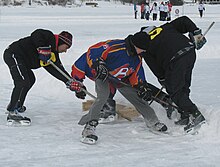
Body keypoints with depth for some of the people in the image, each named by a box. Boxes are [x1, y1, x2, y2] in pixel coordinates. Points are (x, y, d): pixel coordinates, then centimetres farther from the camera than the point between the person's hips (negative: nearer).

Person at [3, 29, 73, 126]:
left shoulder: (54, 53, 17)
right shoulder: (49, 37, -8)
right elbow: (36, 35, -27)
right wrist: (43, 49, -30)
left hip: (21, 60, 11)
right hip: (13, 54, -11)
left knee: (30, 80, 24)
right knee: (23, 82, -19)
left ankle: (15, 106, 36)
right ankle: (13, 114, -22)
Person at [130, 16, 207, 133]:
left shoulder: (145, 46, 13)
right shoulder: (166, 28, 26)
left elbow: (155, 67, 13)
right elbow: (184, 21, 18)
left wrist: (163, 79, 23)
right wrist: (196, 33, 18)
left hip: (175, 61, -7)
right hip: (190, 53, 7)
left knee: (174, 91, 3)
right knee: (183, 87, 18)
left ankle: (195, 115, -6)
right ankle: (185, 116, 19)